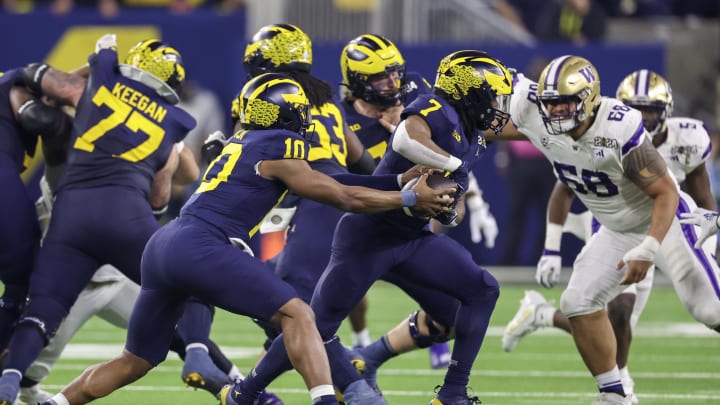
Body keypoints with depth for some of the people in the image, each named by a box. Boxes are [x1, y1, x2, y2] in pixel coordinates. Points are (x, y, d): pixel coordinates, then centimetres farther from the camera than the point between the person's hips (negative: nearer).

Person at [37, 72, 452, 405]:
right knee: (296, 314, -9)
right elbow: (345, 198, 6)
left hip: (162, 246, 8)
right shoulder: (277, 150, 1)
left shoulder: (242, 142, 26)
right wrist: (411, 198, 16)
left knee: (136, 362, 19)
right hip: (200, 247, -8)